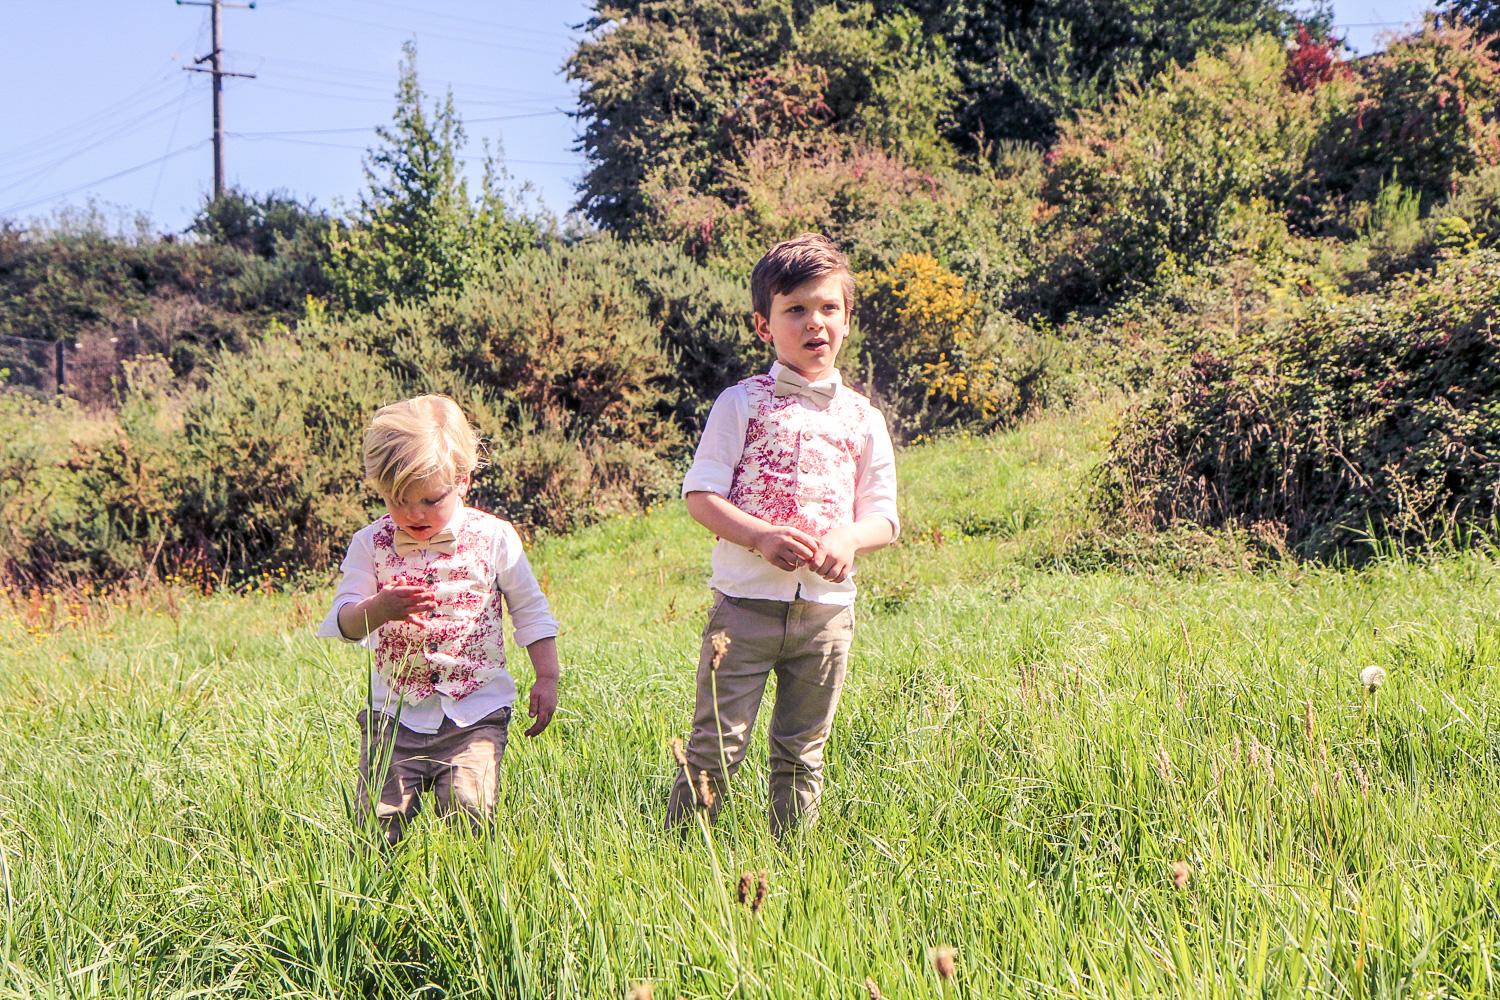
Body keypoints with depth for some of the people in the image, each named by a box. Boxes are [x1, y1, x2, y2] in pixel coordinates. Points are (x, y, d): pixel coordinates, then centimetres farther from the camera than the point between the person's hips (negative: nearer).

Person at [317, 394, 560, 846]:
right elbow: (343, 624, -7)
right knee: (378, 821, -4)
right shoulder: (370, 545, 0)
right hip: (395, 712, 1)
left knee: (468, 810, -15)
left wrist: (547, 677, 4)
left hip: (475, 711, -1)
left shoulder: (494, 537, 0)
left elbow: (530, 610, 10)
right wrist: (379, 609, -28)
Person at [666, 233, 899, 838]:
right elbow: (700, 495, -4)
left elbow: (883, 517, 9)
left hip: (826, 610, 3)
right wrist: (761, 536, -19)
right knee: (717, 744, -4)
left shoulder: (863, 419, 10)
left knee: (802, 755, 11)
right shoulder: (741, 404, 1)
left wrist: (849, 537, -13)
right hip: (746, 602, -3)